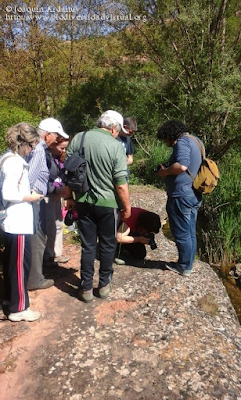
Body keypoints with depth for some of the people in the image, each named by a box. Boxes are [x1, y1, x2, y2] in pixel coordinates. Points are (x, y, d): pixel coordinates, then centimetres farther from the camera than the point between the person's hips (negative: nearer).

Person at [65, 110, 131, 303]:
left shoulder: (78, 138, 0)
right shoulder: (115, 146, -14)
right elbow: (121, 183, -14)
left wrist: (69, 197, 15)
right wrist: (127, 207, -2)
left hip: (84, 202, 4)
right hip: (108, 204, -3)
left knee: (87, 245, 13)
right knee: (108, 245, 15)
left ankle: (86, 288, 21)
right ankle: (104, 285, 28)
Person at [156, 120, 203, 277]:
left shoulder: (182, 142, -14)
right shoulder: (195, 141, 16)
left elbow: (181, 166, -30)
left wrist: (165, 171, -13)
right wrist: (169, 169, 13)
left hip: (181, 196, -10)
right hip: (194, 195, 10)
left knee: (181, 234, 4)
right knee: (190, 233, 16)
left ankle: (184, 267, 17)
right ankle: (188, 264, 28)